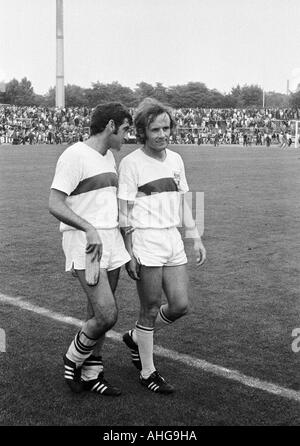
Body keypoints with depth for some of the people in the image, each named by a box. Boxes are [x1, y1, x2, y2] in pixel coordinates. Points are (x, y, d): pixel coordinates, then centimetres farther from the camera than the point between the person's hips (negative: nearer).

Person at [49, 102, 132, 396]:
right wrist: (90, 229, -30)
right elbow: (55, 204, -19)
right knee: (107, 316, -13)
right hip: (84, 244, -8)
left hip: (110, 242, 8)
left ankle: (91, 375, 26)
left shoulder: (108, 157, 14)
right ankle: (73, 359, 13)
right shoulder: (74, 156, -12)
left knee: (98, 314, 12)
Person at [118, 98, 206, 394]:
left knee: (180, 305, 6)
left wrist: (196, 237, 13)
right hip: (146, 241, -6)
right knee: (150, 310, 2)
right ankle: (148, 372, 18)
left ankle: (135, 337, 30)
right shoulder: (131, 163, -8)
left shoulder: (175, 159, 10)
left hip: (172, 239, 7)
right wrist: (129, 254, -12)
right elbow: (124, 213, -9)